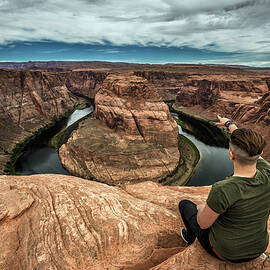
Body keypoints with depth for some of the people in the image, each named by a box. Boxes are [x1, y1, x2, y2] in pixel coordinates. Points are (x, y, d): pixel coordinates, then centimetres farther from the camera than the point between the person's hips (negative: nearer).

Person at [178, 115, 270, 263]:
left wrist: (202, 208, 0)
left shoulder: (222, 190, -39)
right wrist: (230, 124, 10)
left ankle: (190, 236, 45)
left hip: (224, 251, -5)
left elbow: (203, 223, -22)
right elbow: (249, 147, -4)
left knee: (185, 204, 15)